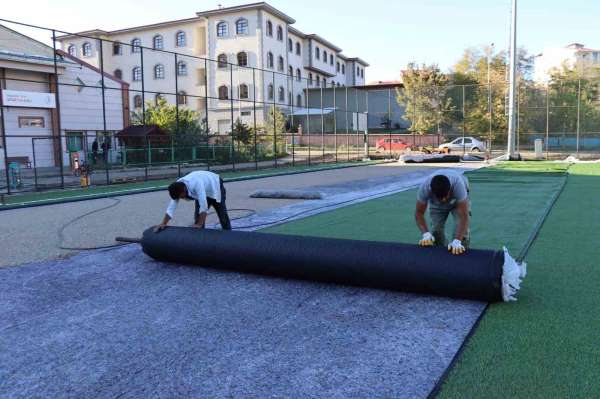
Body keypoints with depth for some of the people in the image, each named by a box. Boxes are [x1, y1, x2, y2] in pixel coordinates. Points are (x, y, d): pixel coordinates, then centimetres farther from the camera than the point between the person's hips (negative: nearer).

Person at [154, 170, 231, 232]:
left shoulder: (196, 184, -45)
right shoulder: (178, 188, -25)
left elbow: (204, 205, -46)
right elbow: (171, 207, -21)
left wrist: (200, 224, -44)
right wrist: (163, 224, -26)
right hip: (203, 191, 6)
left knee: (222, 215, 0)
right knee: (198, 216, -4)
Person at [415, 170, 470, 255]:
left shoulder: (458, 184, -44)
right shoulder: (425, 188, -38)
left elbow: (464, 215, -45)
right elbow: (419, 213, -27)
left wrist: (457, 241, -55)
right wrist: (426, 234, -42)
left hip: (459, 198, -2)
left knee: (463, 230, -17)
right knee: (436, 230, -8)